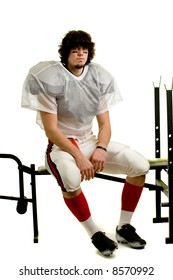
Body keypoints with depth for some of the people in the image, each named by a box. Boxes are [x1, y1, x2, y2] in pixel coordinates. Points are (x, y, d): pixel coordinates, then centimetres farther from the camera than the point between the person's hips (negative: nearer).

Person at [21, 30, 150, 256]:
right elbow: (51, 129, -15)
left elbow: (105, 124, 4)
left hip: (90, 141, 5)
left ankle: (124, 227, 2)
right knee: (71, 178, -39)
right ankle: (95, 234, -15)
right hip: (60, 145, -5)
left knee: (140, 165, -14)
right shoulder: (50, 79, -13)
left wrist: (101, 149, -17)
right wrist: (79, 157, -25)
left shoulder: (99, 78, 2)